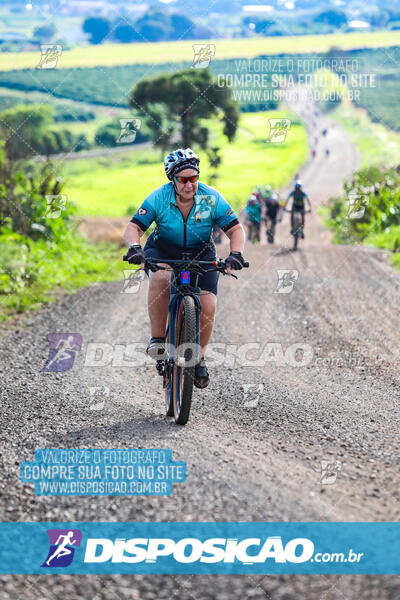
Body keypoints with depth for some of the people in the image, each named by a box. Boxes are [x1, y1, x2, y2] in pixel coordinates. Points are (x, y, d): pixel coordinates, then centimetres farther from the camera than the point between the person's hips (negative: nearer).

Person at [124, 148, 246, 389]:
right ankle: (157, 339, -23)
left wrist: (236, 254, -38)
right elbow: (134, 227, -21)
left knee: (207, 307, -15)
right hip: (163, 251, -1)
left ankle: (199, 359, 9)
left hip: (201, 255, 1)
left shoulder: (211, 198, -19)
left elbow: (236, 229, -18)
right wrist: (135, 248, -43)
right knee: (160, 278, -36)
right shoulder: (159, 198, -20)